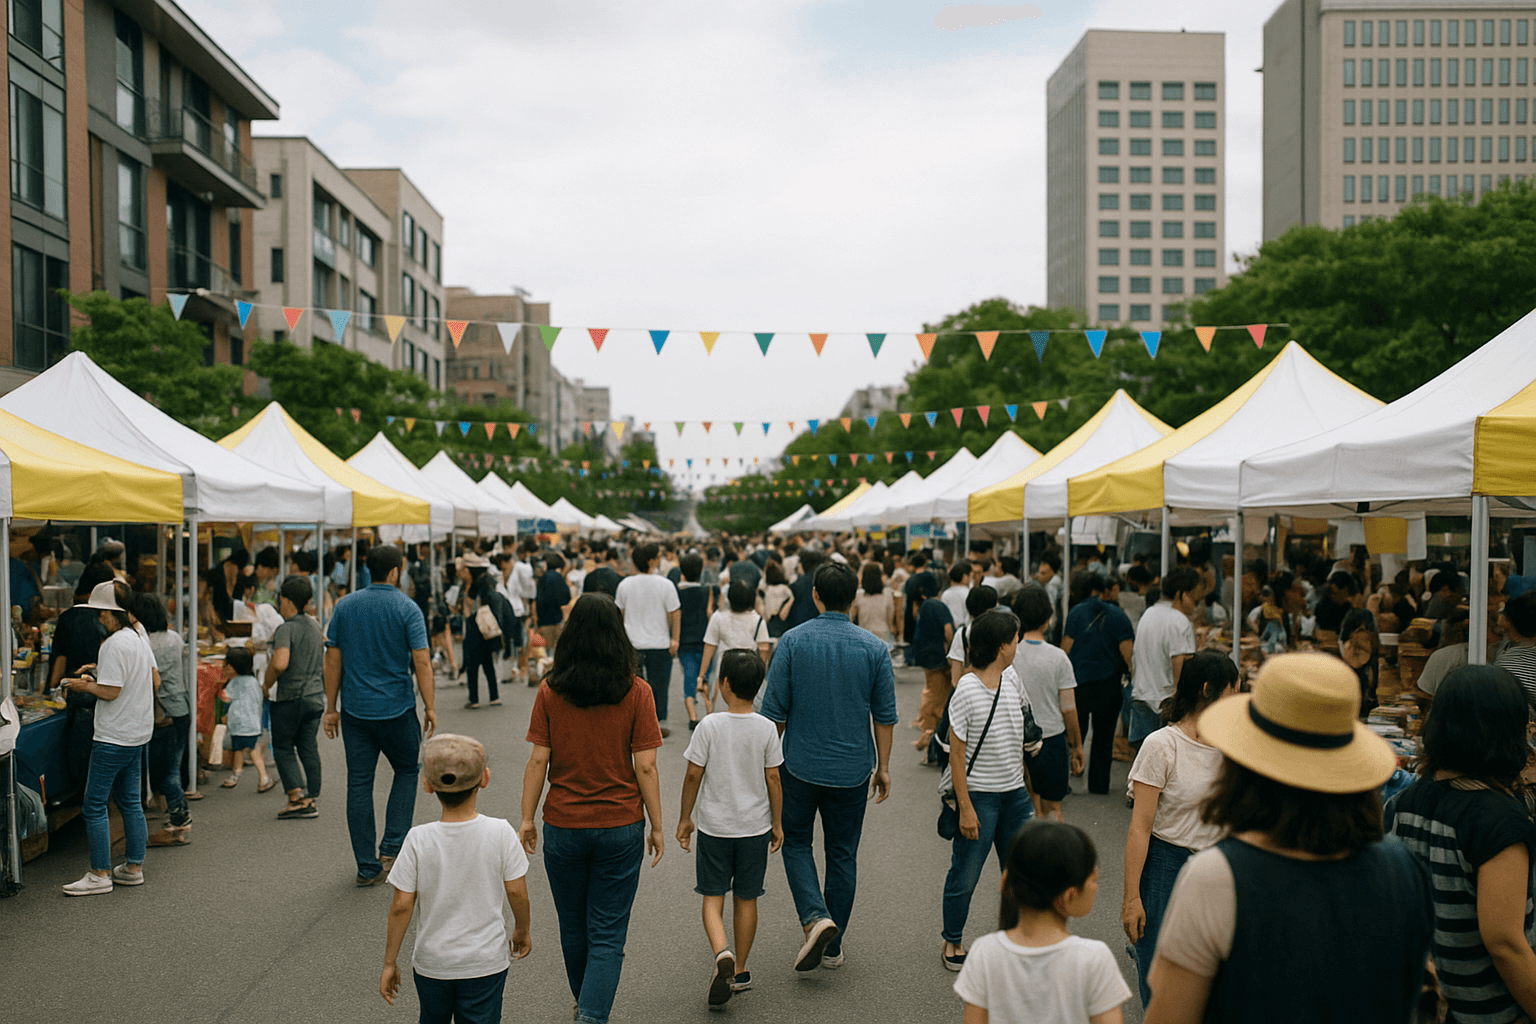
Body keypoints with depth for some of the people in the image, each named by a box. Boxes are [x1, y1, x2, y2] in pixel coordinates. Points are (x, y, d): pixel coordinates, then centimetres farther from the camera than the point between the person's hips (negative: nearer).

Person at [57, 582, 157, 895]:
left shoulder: (114, 644, -17)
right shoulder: (140, 640, 11)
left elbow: (110, 692, -21)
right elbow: (153, 680, 18)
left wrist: (85, 685, -3)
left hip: (114, 737, -10)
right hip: (137, 732, 10)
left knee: (94, 806, -2)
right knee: (130, 801, 15)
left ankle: (100, 875, 1)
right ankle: (134, 867, 20)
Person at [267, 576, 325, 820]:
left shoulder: (285, 629, -15)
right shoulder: (315, 626, 9)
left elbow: (280, 663, -29)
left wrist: (267, 683, -13)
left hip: (291, 697, -6)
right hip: (315, 696, 7)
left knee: (283, 747, 7)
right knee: (309, 749, 10)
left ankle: (296, 795, -3)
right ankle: (311, 800, 11)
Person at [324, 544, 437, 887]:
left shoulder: (345, 606, 3)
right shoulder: (406, 608, -8)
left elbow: (333, 659, 4)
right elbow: (421, 661, -14)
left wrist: (331, 707, 10)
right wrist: (430, 708, -9)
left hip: (355, 710, 3)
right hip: (397, 710, -3)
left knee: (359, 784, 8)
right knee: (407, 770, 18)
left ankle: (367, 867, 12)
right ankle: (391, 847, 8)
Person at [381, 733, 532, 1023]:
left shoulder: (418, 840, -15)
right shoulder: (500, 832, -15)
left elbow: (401, 906, -11)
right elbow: (517, 892, -9)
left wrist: (390, 962, 1)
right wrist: (522, 930, 11)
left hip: (431, 963, 1)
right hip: (486, 962, -1)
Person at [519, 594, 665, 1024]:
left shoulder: (550, 692, -6)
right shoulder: (636, 693, -10)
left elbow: (538, 760, -5)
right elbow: (645, 767, -9)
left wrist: (527, 818, 5)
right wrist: (657, 826, 0)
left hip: (563, 826, 2)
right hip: (620, 828, -2)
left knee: (573, 927, 21)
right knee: (608, 936, 7)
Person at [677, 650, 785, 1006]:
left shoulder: (710, 726, -12)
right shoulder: (766, 729, -7)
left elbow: (693, 776, -8)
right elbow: (773, 780, -2)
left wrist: (684, 818, 5)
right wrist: (777, 823, 9)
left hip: (714, 826, -2)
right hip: (755, 827, 2)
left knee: (713, 897, 8)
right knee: (746, 899, 13)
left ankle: (722, 953, -16)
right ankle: (740, 971, 22)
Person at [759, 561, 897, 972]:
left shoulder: (793, 641, -9)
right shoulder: (874, 648, -5)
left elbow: (775, 710, -7)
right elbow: (884, 716, 0)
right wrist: (883, 766, 10)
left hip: (801, 764, -1)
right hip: (853, 769, 1)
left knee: (796, 842, 16)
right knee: (842, 853, 12)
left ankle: (815, 918, -6)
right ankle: (832, 946, 20)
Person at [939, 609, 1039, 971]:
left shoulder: (1011, 679, 3)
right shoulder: (967, 691, -18)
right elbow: (957, 754, -15)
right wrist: (965, 808, -16)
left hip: (1014, 792, 7)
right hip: (978, 794, -6)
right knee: (965, 876, 5)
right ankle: (952, 941, 24)